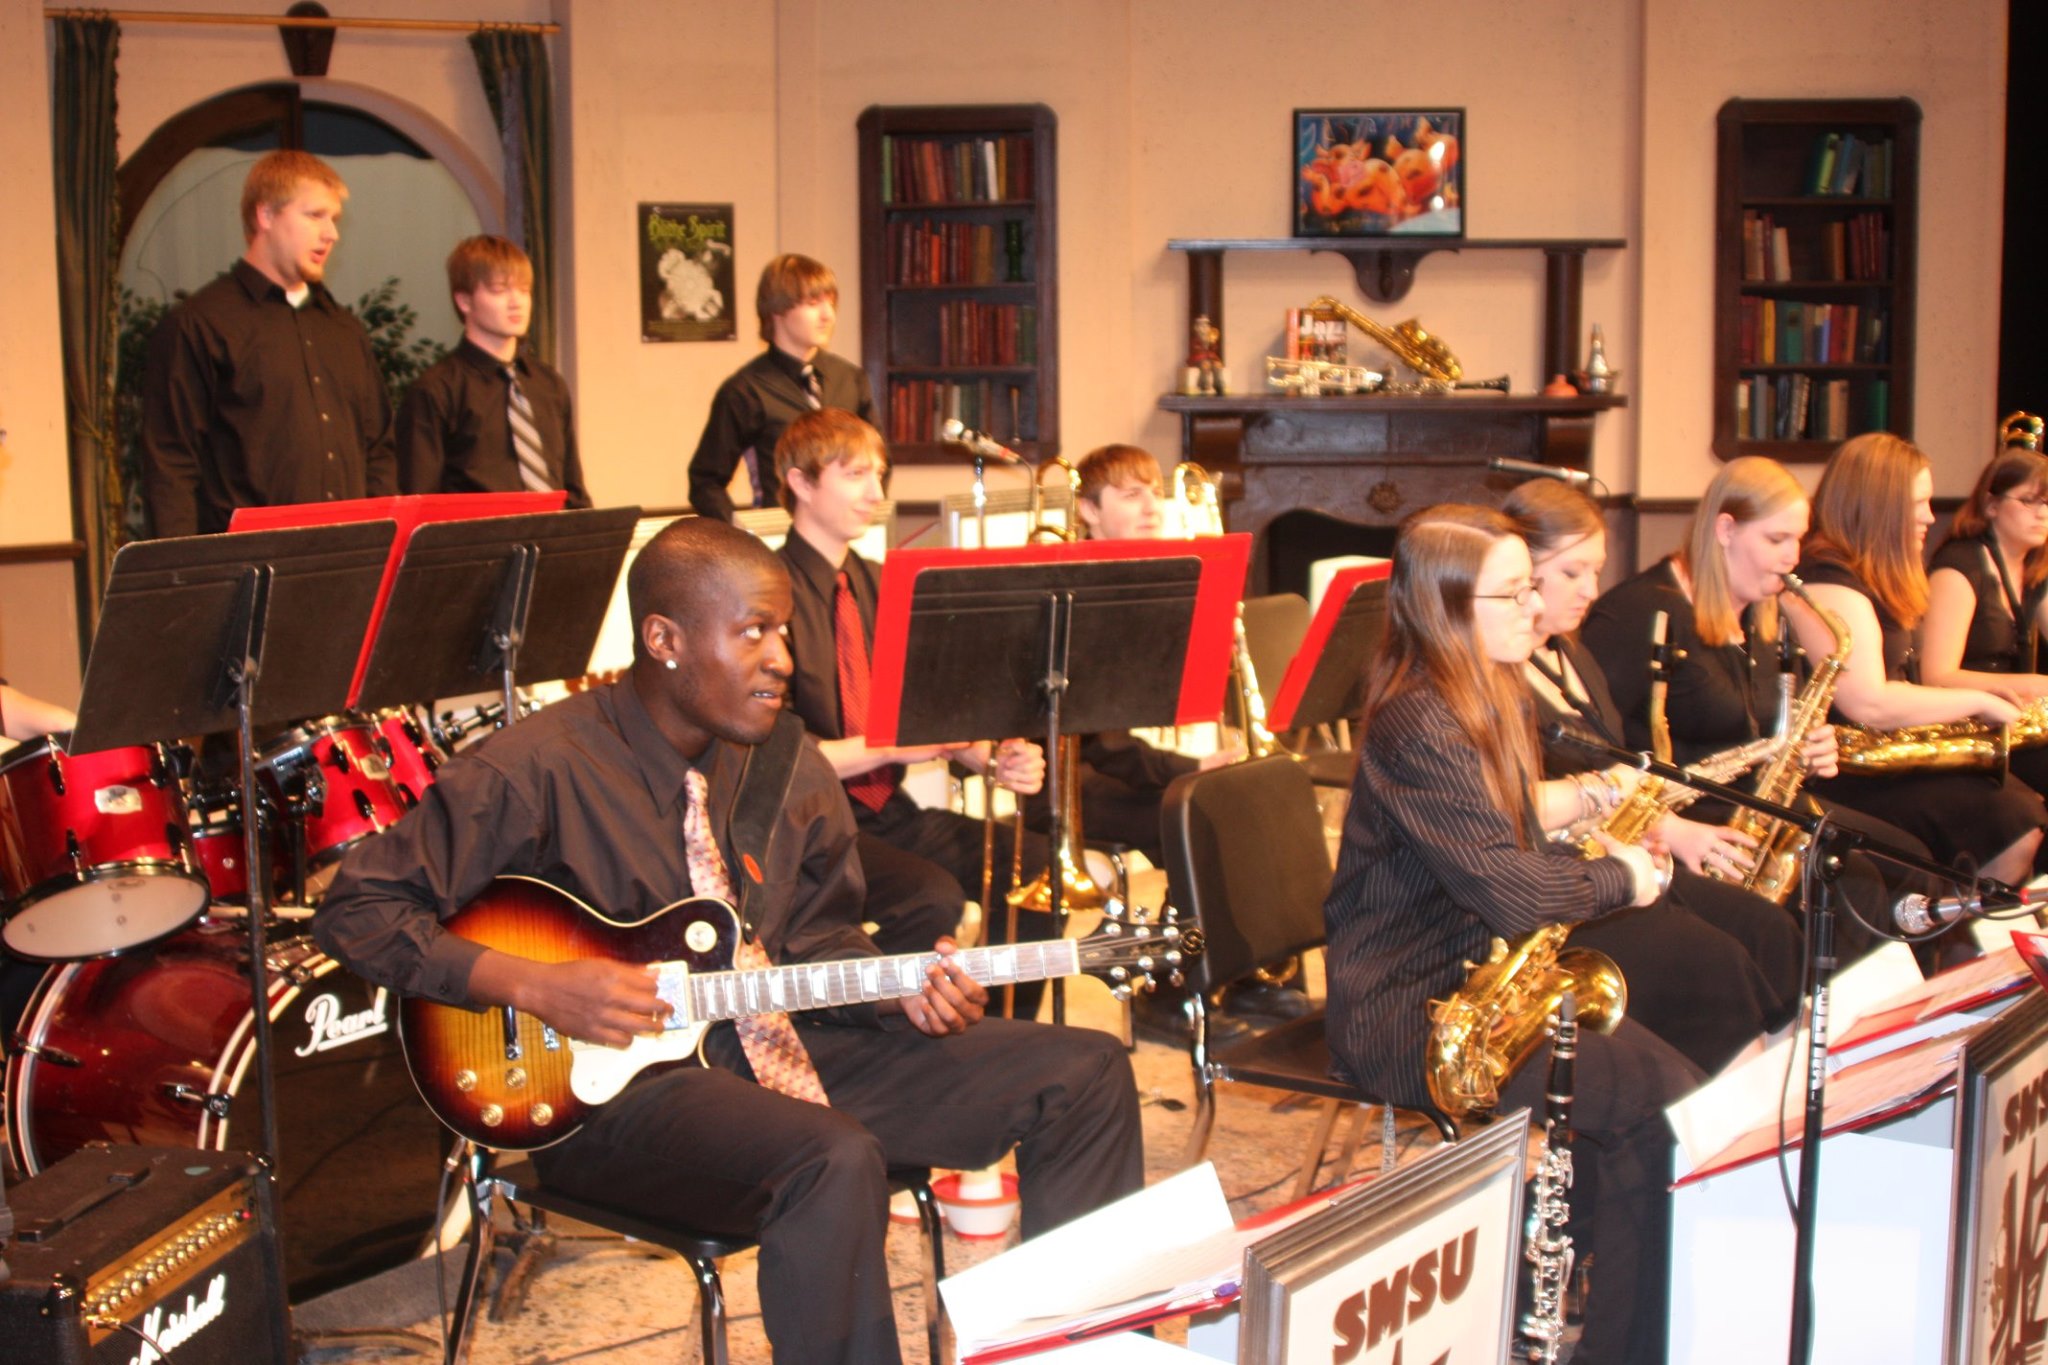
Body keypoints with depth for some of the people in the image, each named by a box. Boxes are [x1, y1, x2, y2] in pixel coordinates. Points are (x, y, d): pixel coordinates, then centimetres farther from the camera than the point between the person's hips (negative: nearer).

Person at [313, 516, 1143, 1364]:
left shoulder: (787, 768, 5)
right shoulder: (537, 771, -14)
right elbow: (357, 909, -12)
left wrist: (899, 990, -7)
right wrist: (537, 988, -21)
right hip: (614, 1083, -7)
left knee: (1086, 1073, -2)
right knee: (836, 1163, -39)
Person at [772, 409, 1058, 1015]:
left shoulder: (873, 585, 13)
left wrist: (994, 756, -8)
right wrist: (887, 746, -22)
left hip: (886, 810, 7)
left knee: (1034, 864, -10)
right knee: (933, 897, -31)